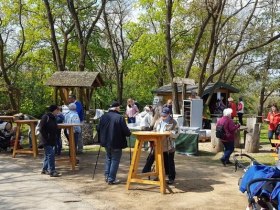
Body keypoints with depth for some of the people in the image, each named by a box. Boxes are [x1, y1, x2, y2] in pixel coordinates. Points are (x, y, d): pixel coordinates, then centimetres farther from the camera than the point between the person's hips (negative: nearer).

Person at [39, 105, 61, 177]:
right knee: (50, 155, -10)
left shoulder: (53, 118, 12)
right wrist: (46, 138, -17)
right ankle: (52, 171, -7)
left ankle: (45, 169, 27)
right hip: (47, 141, -9)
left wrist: (54, 138, 11)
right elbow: (41, 129, -17)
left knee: (47, 155, 16)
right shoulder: (46, 117, -14)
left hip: (52, 140, 9)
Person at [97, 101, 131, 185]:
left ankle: (107, 176, 26)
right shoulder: (120, 117, -18)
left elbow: (98, 129, 8)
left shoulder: (103, 116, 0)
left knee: (108, 158, 22)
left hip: (106, 142, 6)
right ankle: (111, 179, 8)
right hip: (116, 143, -6)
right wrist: (129, 133, 5)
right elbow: (126, 131, -16)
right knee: (115, 160, 5)